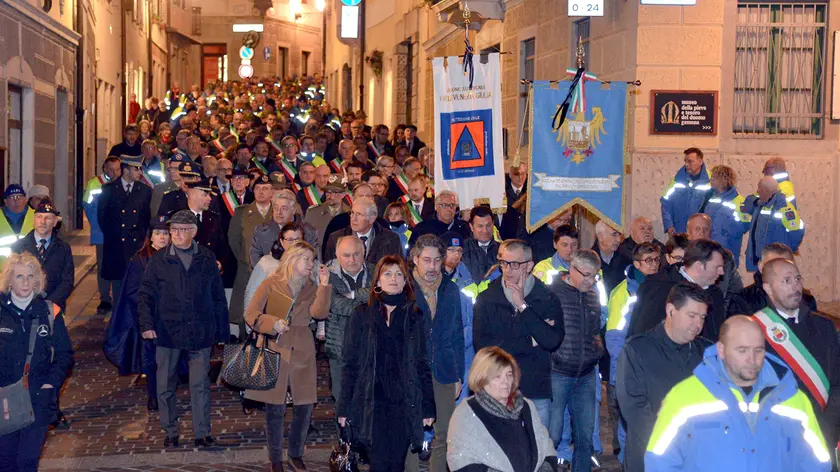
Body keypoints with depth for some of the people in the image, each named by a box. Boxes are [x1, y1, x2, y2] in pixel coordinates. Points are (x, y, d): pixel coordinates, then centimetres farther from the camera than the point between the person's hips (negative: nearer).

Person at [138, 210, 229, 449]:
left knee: (200, 385, 3)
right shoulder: (159, 260, 1)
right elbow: (145, 294, 3)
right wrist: (146, 323, -11)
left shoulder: (207, 259, 3)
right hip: (167, 332, 1)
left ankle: (202, 433, 13)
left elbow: (218, 297, 8)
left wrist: (222, 330, 6)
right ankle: (171, 432, 24)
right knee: (166, 386, 9)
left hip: (200, 332, 0)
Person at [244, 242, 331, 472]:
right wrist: (273, 323, -20)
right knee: (275, 409, 2)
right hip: (275, 351, -3)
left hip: (302, 353, 3)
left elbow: (319, 313, -8)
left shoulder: (311, 287, 10)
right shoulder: (271, 284, 0)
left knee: (305, 407, 3)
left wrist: (324, 286, -16)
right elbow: (251, 314, -5)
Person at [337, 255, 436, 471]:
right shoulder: (362, 315, 6)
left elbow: (423, 364, 8)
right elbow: (350, 364, 5)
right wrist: (344, 406, 1)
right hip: (372, 404, -1)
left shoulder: (414, 316, 8)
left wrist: (428, 406, 2)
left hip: (404, 404, 1)